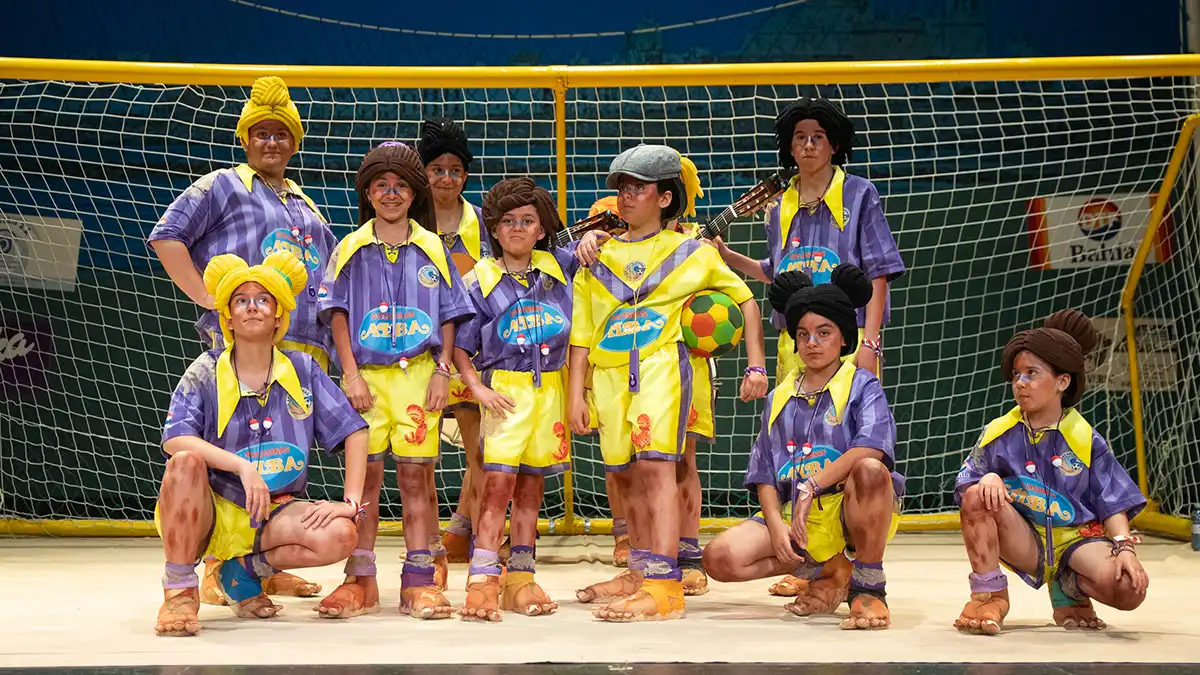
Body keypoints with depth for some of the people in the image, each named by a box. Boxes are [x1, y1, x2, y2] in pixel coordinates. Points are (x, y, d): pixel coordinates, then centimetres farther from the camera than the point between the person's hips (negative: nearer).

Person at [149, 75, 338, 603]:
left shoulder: (306, 207, 27)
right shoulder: (224, 187, 8)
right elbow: (166, 236, -1)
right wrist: (205, 296, -9)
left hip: (306, 350, 6)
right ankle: (219, 570, -7)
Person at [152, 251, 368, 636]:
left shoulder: (302, 370, 1)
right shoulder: (206, 373, -5)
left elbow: (354, 432, 0)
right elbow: (174, 440, -20)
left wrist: (351, 502, -12)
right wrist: (243, 466, -32)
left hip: (274, 513, 2)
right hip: (209, 512, -2)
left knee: (339, 535, -26)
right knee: (186, 462, -34)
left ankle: (243, 570, 1)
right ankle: (179, 590, -19)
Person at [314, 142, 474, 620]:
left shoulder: (432, 250, 10)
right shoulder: (351, 250, 8)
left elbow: (449, 315, 10)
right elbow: (338, 315, 5)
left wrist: (442, 371, 0)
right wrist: (351, 374, -5)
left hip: (418, 374, 0)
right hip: (366, 374, 0)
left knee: (415, 476, 0)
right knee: (365, 476, 0)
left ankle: (419, 582, 3)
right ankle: (360, 580, 7)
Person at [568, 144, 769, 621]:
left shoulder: (692, 254, 9)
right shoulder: (598, 258, 16)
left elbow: (745, 300, 16)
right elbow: (582, 333, 14)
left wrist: (756, 367, 8)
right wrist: (576, 392, 6)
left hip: (662, 363, -5)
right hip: (609, 371, 5)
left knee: (654, 465, -18)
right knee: (626, 473, 10)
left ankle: (666, 586, -25)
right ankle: (641, 573, 25)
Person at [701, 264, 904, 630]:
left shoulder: (861, 384, 3)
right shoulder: (780, 397, 16)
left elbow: (872, 447, -18)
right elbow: (765, 475, 11)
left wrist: (811, 487, -23)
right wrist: (776, 527, -8)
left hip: (850, 508, -4)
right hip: (793, 516, 4)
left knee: (870, 470, -38)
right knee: (719, 558, -20)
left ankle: (868, 588, -19)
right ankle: (830, 570, 0)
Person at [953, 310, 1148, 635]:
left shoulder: (1085, 438, -1)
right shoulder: (1000, 434, 2)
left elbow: (1113, 503, -2)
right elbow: (967, 480, -5)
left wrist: (1124, 547, -20)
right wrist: (988, 478, -28)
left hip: (1077, 538, 0)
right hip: (1025, 543, 0)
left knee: (1129, 588, -30)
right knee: (977, 495, -27)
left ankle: (1070, 589, 6)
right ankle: (989, 594, -14)